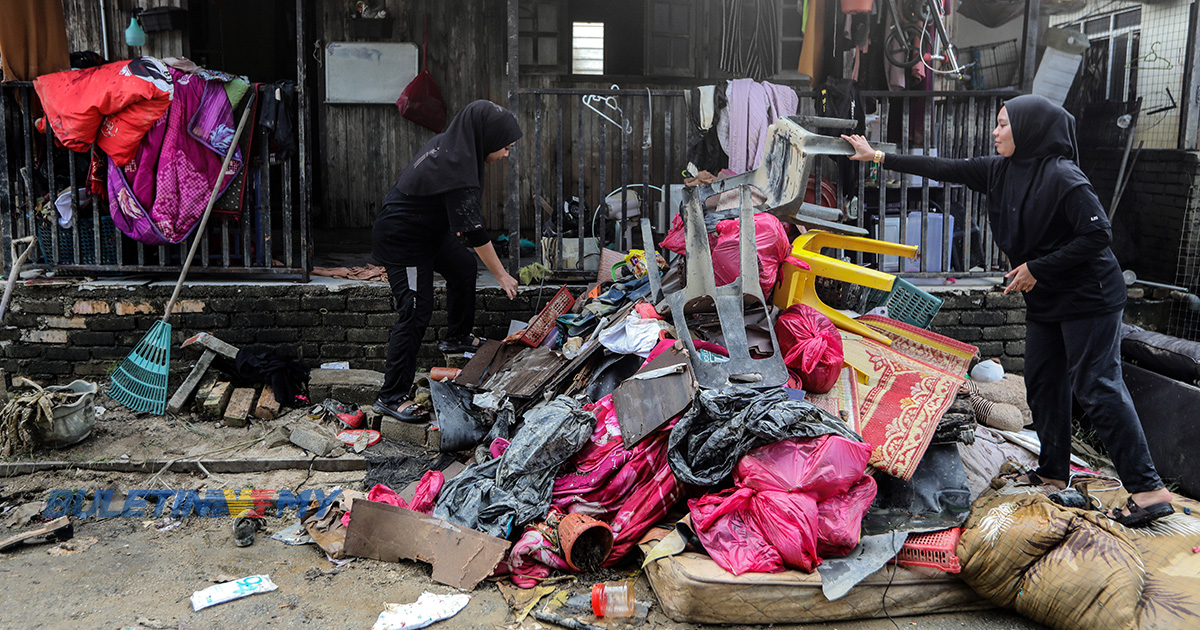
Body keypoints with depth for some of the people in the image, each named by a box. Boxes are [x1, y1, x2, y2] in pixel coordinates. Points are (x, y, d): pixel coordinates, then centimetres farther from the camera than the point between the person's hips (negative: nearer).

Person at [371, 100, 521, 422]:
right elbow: (475, 231, -28)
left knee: (463, 267, 22)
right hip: (402, 242, -10)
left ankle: (457, 337, 43)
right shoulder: (456, 169, -31)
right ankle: (391, 397, -4)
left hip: (428, 229, 10)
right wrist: (501, 275, -18)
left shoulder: (448, 143, -2)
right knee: (416, 312, -11)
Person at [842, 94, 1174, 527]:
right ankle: (1053, 472, 26)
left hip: (1089, 298, -9)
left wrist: (1037, 268, -19)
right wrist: (878, 157, 11)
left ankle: (1148, 490, -7)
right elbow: (945, 170, 10)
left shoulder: (1063, 177, -19)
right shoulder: (1000, 171, 5)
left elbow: (1098, 234, -21)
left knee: (1097, 387, -11)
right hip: (1043, 301, 9)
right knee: (1042, 384, 13)